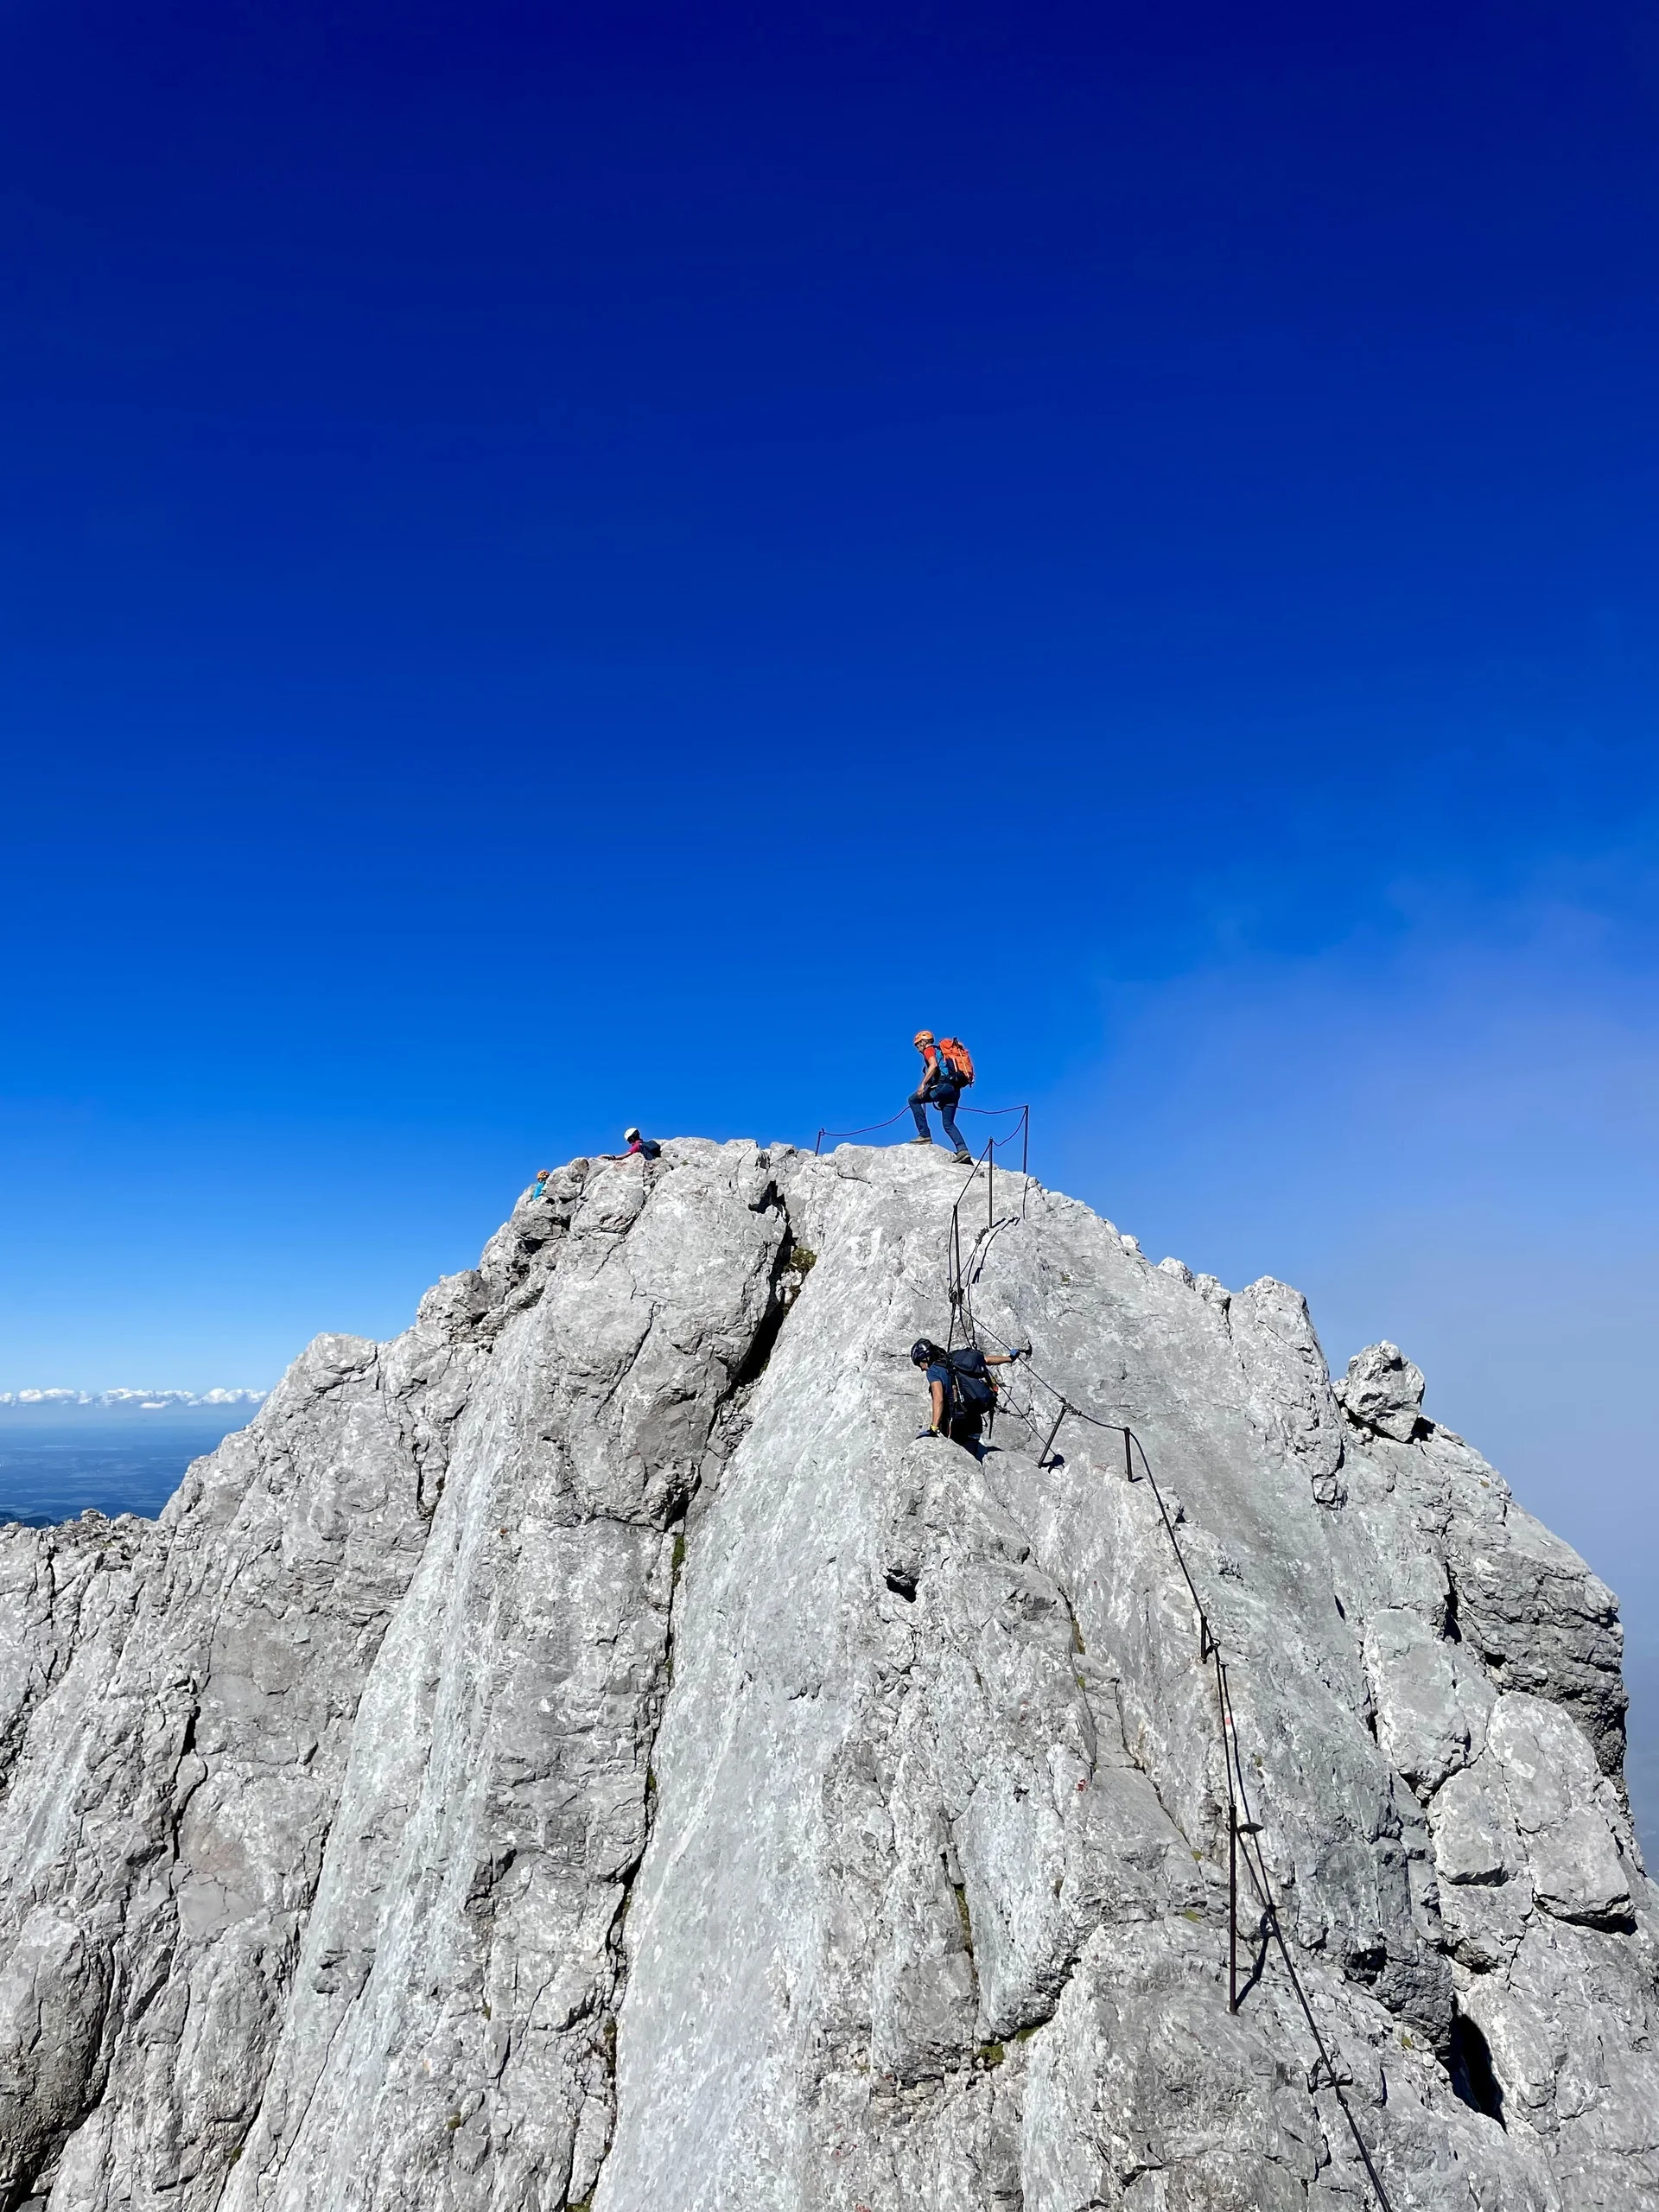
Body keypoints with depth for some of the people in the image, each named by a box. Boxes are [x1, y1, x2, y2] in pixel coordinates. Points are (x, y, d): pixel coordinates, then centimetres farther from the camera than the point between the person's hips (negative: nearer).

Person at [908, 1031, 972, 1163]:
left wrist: (922, 1084, -19)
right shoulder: (941, 1051, 32)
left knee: (914, 1099, 2)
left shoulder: (929, 1049, 6)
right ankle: (963, 1151, -10)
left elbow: (933, 1065, -15)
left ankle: (924, 1135, -7)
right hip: (955, 1089, 9)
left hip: (943, 1085, -9)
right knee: (948, 1123, 9)